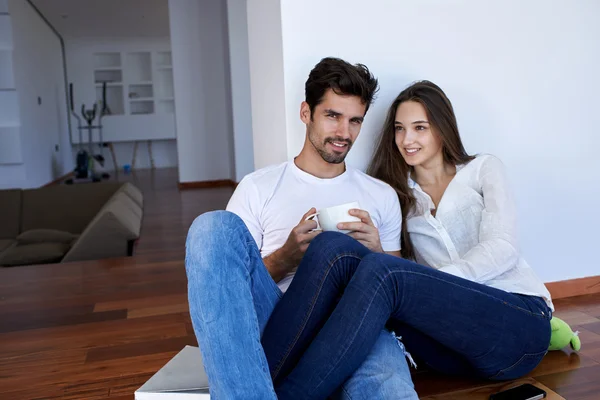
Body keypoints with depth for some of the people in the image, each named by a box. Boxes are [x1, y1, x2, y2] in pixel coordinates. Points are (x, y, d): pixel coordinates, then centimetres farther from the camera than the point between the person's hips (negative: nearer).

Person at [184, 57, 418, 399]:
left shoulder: (382, 196, 18)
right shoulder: (258, 188, 12)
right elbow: (224, 281, 8)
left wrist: (376, 256, -4)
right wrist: (286, 258, -9)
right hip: (275, 322, 2)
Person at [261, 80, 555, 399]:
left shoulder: (483, 169, 12)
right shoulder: (398, 195, 20)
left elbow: (503, 250, -5)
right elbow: (401, 273, 10)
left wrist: (424, 284, -17)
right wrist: (375, 248, -12)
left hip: (519, 323, -2)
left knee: (380, 271, -32)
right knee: (333, 246, -22)